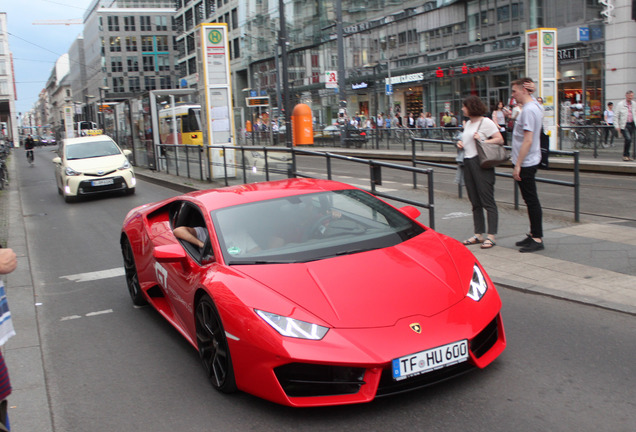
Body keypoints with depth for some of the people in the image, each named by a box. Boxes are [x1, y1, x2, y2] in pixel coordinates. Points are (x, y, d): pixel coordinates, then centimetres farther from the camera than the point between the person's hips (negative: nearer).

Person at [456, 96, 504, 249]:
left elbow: (500, 140, -10)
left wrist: (483, 141, -20)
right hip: (468, 163, 9)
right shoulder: (468, 123, 19)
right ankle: (478, 235, 17)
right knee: (475, 202, 10)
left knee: (487, 201, -7)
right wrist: (461, 143, 9)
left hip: (481, 164, -8)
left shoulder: (486, 122, -6)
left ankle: (491, 236, -5)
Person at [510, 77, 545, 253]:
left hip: (526, 163, -10)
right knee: (531, 200, 16)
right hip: (531, 161, 10)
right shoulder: (535, 105, 11)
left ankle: (538, 239, -1)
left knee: (531, 200, -6)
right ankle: (534, 234, 25)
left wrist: (518, 165, -21)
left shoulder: (528, 110, -19)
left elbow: (527, 140, -23)